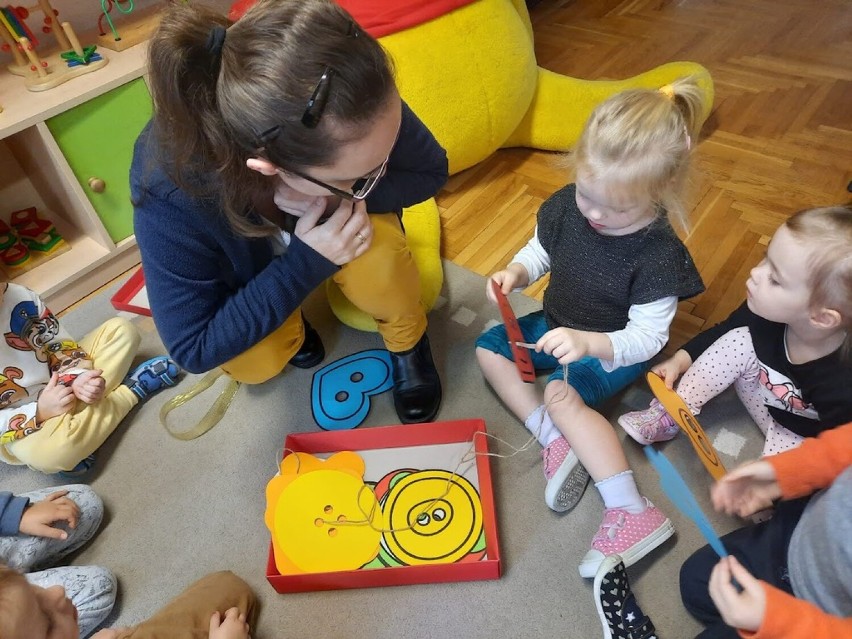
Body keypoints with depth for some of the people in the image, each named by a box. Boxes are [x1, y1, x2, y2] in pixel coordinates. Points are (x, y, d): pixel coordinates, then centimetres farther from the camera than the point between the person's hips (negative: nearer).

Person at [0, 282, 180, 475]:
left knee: (121, 329, -3)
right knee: (46, 452, -38)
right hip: (21, 422, -5)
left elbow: (60, 348, -4)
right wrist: (39, 412, -29)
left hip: (56, 385, 5)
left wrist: (76, 380, -22)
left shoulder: (17, 296, -14)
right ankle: (132, 389, -14)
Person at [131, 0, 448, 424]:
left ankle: (407, 342, 1)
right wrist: (306, 263, -39)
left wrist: (344, 199, -36)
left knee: (377, 258, -31)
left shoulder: (357, 106, -35)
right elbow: (194, 350, -29)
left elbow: (430, 172, -17)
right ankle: (289, 324, 13)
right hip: (253, 261, 0)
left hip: (330, 219, 1)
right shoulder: (171, 191, -38)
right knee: (253, 365, -22)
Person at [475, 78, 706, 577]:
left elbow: (647, 337, -26)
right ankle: (557, 441, -13)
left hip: (616, 349, -7)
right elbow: (540, 253, 3)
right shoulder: (568, 204, -14)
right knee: (489, 347, 0)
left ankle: (633, 512, -25)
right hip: (560, 325, 8)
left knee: (563, 394, -30)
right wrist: (516, 272, -20)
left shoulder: (660, 253, -28)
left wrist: (588, 343, -43)